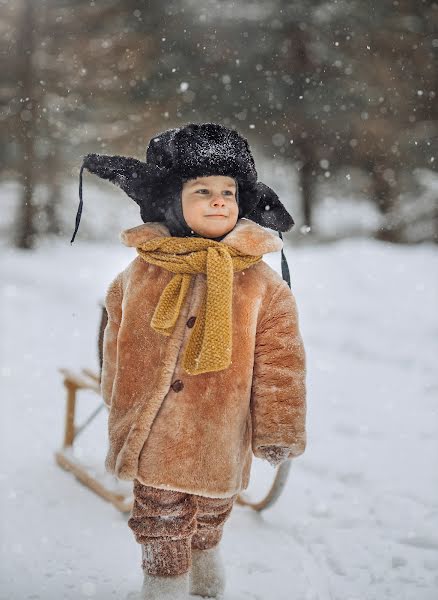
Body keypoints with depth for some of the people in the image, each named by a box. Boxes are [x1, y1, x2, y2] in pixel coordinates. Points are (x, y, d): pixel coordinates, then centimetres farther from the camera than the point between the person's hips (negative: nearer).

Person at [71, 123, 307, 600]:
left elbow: (280, 362, -2)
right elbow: (116, 340, 14)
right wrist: (117, 404, 22)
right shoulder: (141, 270, -1)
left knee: (205, 532, 18)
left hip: (217, 447, -1)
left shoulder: (261, 283, -6)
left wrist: (279, 432, -1)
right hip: (149, 438, 1)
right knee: (160, 533, 10)